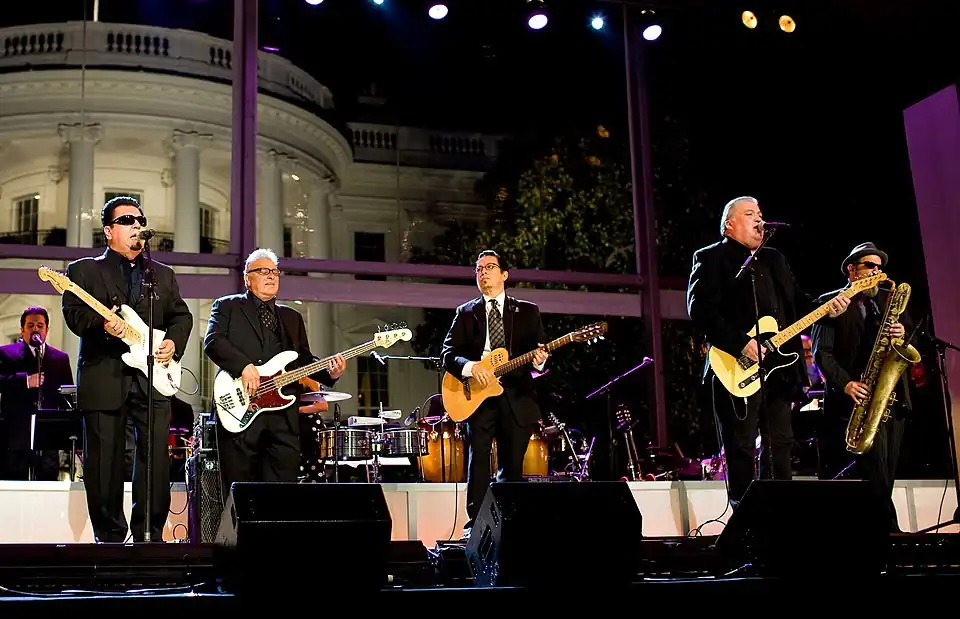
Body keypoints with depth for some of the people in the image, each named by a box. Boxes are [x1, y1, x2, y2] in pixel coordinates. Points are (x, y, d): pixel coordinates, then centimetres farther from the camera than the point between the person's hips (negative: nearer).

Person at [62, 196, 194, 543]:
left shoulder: (164, 275, 21)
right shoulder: (83, 270, 8)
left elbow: (182, 315, 19)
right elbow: (73, 313, -4)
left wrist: (174, 342, 0)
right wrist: (102, 325, -23)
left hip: (153, 377, 3)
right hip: (102, 379, -3)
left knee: (157, 458, -3)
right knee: (105, 460, 0)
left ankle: (150, 534, 7)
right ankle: (110, 536, 10)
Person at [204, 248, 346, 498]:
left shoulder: (292, 317, 25)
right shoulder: (227, 306, 11)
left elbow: (304, 360, 19)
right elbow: (213, 341, -6)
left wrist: (329, 372, -1)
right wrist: (244, 365, -20)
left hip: (283, 417, 4)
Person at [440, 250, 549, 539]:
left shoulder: (528, 311, 13)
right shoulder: (466, 313, 11)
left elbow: (541, 350, 6)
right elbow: (448, 354, 3)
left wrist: (539, 361, -18)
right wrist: (471, 366, -17)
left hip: (516, 398, 1)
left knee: (512, 466, 4)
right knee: (478, 461, -8)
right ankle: (474, 525, -7)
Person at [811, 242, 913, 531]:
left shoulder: (889, 298, 18)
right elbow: (821, 352, -6)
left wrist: (904, 333, -8)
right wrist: (846, 383, -19)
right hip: (860, 396, -5)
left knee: (886, 470, 3)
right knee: (876, 467, -18)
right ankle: (888, 526, -12)